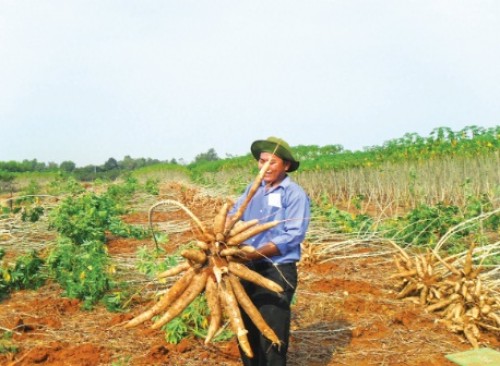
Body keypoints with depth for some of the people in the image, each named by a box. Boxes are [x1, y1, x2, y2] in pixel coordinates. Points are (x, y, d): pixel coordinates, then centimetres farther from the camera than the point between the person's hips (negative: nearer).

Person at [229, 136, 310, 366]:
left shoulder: (295, 194, -9)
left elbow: (293, 236, -18)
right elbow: (233, 215, 7)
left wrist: (254, 253, -26)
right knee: (247, 332, 17)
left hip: (278, 272, -6)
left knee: (272, 337, 1)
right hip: (249, 270, 6)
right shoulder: (253, 189, 9)